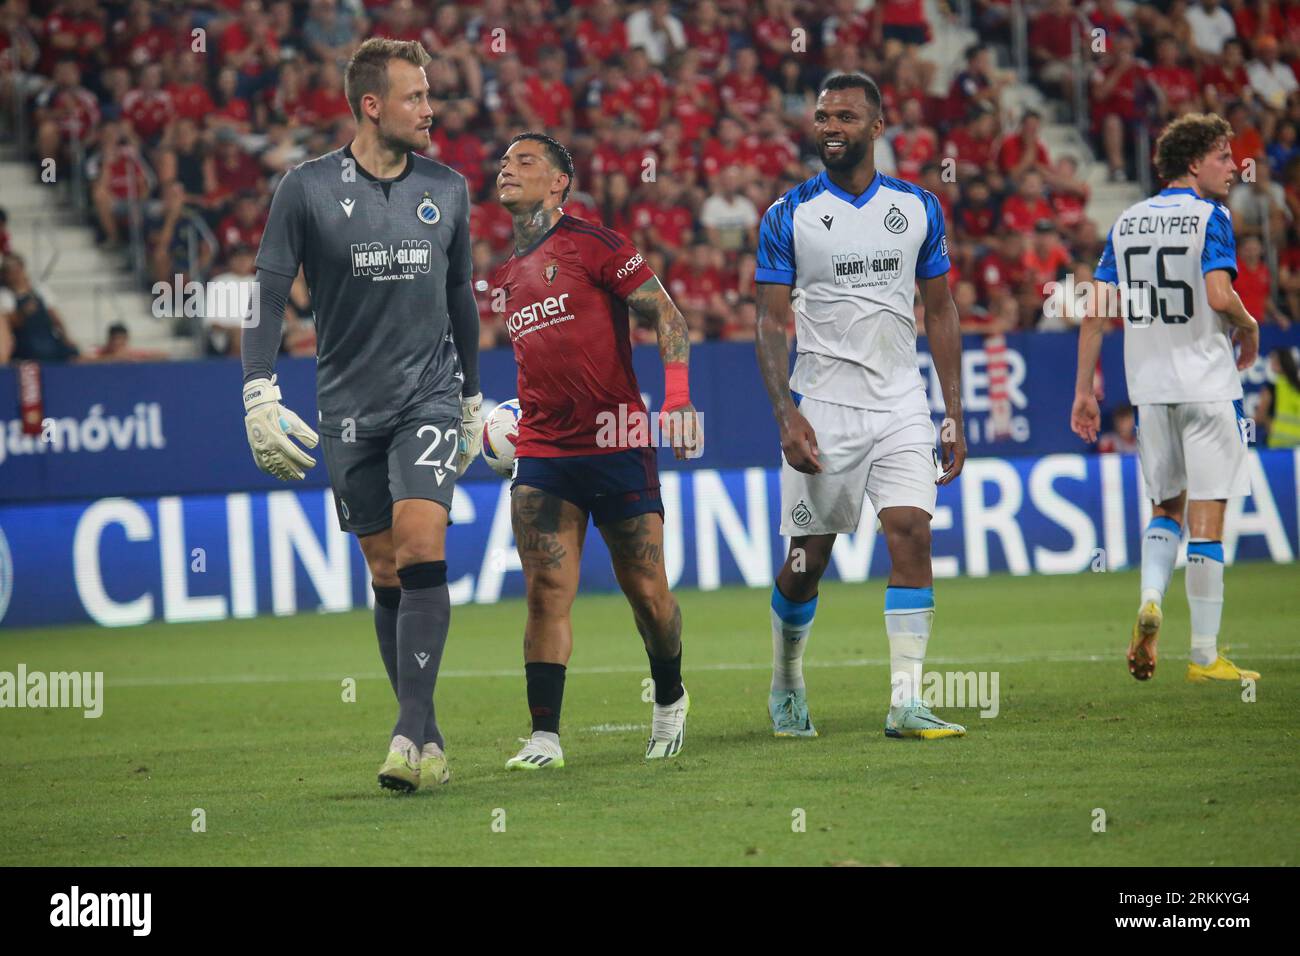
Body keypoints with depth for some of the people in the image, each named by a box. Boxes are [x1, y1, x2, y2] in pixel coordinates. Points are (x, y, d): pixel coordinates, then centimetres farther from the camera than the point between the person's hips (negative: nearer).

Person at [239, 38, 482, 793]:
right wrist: (260, 396, -12)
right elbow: (271, 294, -3)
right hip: (348, 406, 0)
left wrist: (473, 400, 22)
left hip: (429, 396, 0)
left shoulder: (447, 189, 5)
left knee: (422, 547, -17)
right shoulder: (308, 190, -4)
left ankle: (413, 732, -20)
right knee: (386, 573, 3)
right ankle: (426, 740, 11)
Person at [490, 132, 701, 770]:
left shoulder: (592, 244, -4)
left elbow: (666, 316, -6)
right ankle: (545, 737, -11)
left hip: (618, 447, -4)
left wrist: (677, 399, -18)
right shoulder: (505, 270, 15)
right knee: (546, 592, -9)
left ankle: (669, 699, 28)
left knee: (646, 593, 3)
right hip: (542, 455, 4)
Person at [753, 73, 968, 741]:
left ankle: (905, 702, -13)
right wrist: (786, 414, -15)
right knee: (807, 560, 4)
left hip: (900, 406, 2)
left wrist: (954, 414, 6)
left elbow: (939, 312, 11)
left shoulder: (918, 208, 6)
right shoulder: (788, 216, -2)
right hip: (822, 409, -2)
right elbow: (772, 324, -2)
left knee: (912, 537, -13)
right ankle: (786, 686, 28)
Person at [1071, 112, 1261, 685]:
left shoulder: (1126, 223, 10)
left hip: (1150, 387, 5)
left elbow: (1096, 312, 7)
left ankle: (1150, 599, -7)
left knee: (1166, 505, 19)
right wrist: (1249, 328, -1)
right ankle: (1205, 655, 0)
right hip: (1207, 383, -5)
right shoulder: (1210, 217, -8)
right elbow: (1219, 297, -22)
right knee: (1206, 514, -1)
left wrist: (1084, 391, 11)